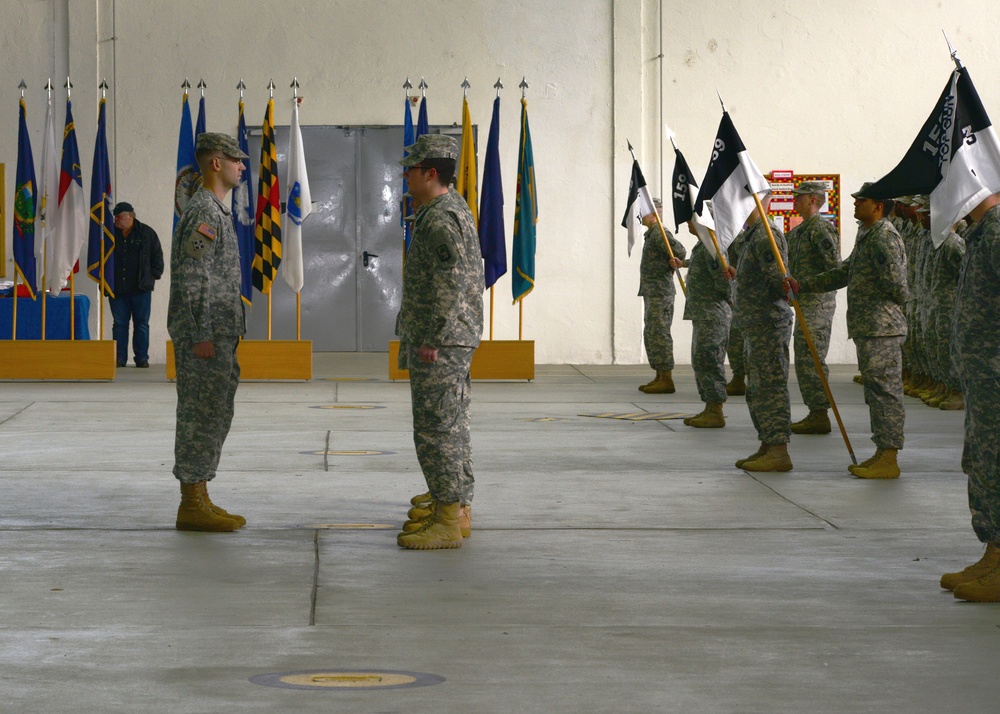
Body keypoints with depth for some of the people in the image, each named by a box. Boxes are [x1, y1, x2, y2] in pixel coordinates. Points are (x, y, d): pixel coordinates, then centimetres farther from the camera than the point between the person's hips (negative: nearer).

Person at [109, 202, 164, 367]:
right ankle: (119, 358, 5)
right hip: (118, 290, 1)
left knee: (141, 324, 2)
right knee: (119, 323, 2)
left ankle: (142, 358, 7)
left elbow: (157, 256, 8)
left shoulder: (146, 233, 3)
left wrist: (153, 276, 1)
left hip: (141, 288, -1)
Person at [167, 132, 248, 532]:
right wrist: (202, 335, -22)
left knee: (213, 416, 12)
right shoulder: (203, 212, -15)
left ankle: (198, 500, 17)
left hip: (219, 335, 10)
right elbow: (192, 280, -20)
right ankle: (193, 505, -3)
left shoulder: (216, 211, 17)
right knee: (201, 416, -6)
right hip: (205, 335, -10)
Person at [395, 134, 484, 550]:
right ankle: (455, 503, 24)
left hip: (438, 345, -11)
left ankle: (448, 520, -8)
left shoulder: (440, 221, -18)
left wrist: (431, 340, -22)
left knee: (437, 427, -9)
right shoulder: (453, 209, 16)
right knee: (451, 424, 16)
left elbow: (449, 286, -25)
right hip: (454, 339, 11)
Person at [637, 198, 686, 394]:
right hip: (652, 292, 11)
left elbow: (680, 252, -26)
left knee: (659, 335, -10)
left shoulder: (659, 234, -14)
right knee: (652, 335, 13)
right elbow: (677, 253, 30)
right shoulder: (651, 234, 18)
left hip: (660, 292, -11)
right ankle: (660, 377, 17)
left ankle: (666, 380, -10)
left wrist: (671, 268, -10)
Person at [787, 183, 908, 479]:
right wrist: (802, 285, 21)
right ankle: (882, 454, 17)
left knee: (884, 389, -8)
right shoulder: (867, 236, 20)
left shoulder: (884, 236, -15)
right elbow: (843, 273, 25)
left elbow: (894, 280, -22)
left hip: (882, 328, -11)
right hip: (867, 329, 11)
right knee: (876, 390, 12)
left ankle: (888, 460, -7)